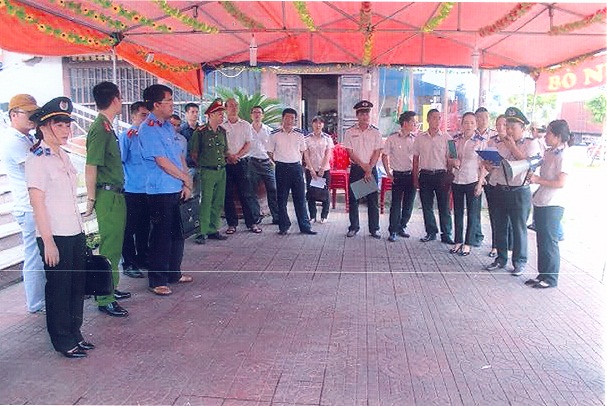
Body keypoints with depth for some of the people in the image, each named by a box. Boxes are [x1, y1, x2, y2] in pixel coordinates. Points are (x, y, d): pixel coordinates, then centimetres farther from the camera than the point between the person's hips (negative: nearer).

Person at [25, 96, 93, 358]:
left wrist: (81, 230, 15)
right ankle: (63, 342, 19)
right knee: (58, 288, 4)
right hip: (54, 236, -7)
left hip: (75, 232, 7)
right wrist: (48, 242, -17)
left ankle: (75, 334, 28)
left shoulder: (62, 156, 12)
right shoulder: (37, 159, -11)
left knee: (77, 284, 13)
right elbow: (37, 203, -15)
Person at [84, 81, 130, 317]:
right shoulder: (100, 129, -16)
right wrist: (91, 199, -16)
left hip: (116, 195, 10)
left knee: (114, 245, 17)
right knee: (109, 248, -4)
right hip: (107, 196, -10)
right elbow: (90, 167, -18)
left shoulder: (106, 127, 14)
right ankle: (105, 300, 4)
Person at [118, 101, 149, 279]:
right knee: (130, 228, 1)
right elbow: (120, 162, -9)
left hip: (147, 190, 6)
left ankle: (142, 259, 28)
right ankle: (128, 264, 11)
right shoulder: (127, 136, -8)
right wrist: (126, 181, -12)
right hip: (132, 191, -6)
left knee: (144, 227, 15)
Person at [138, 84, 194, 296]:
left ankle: (173, 273, 31)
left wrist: (185, 185, 4)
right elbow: (162, 162, -18)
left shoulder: (168, 126, 13)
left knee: (176, 234, 17)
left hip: (176, 189, 9)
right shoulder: (148, 129, -14)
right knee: (161, 236, -1)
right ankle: (157, 281, 11)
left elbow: (180, 156, 13)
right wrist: (186, 178, -7)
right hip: (160, 191, -9)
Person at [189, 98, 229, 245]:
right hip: (208, 172, -6)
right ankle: (202, 232, 2)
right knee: (206, 202, -5)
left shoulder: (222, 131, 10)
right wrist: (203, 164, 5)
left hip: (221, 171, 6)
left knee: (218, 202, 9)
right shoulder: (200, 132, -9)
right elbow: (194, 153, -3)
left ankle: (213, 230, 19)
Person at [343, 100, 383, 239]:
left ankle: (374, 229, 10)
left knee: (373, 200, 2)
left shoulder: (375, 132, 4)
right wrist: (363, 165, -12)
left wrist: (369, 170, -12)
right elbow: (350, 152, -3)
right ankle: (354, 227, 15)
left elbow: (377, 152, -2)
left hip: (371, 169, 0)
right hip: (356, 169, 0)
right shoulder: (350, 132, 2)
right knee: (353, 199, 4)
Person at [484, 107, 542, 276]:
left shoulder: (531, 144, -1)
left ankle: (519, 262, 18)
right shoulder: (501, 143, 11)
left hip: (519, 192, -4)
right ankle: (501, 259, 25)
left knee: (519, 228, 4)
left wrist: (513, 148, -13)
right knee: (500, 227, 11)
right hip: (500, 190, 5)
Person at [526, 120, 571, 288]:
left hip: (553, 205, -8)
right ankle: (542, 274, 25)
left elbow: (561, 183, -18)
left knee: (549, 242, 0)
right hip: (540, 203, 8)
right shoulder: (548, 152, 10)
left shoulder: (564, 156, -13)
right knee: (541, 241, 14)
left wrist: (538, 180, -14)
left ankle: (551, 279, 12)